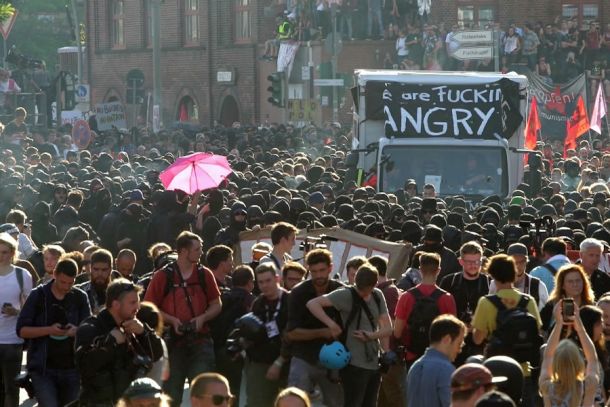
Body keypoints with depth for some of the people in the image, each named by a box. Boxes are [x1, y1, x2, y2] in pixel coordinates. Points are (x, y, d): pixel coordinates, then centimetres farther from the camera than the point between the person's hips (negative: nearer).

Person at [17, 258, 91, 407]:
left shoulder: (80, 298, 4)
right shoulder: (38, 296, -1)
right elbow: (22, 330, -4)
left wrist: (77, 331, -19)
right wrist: (49, 330, -19)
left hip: (72, 368, 3)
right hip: (43, 368, -3)